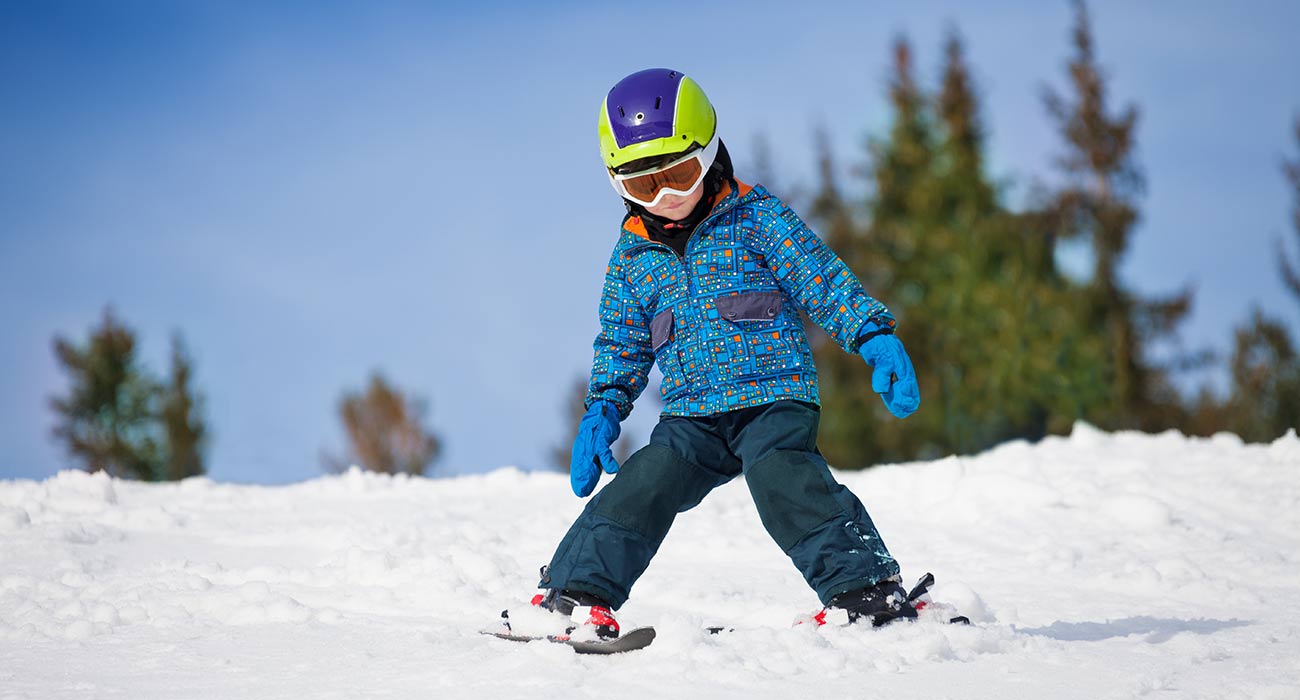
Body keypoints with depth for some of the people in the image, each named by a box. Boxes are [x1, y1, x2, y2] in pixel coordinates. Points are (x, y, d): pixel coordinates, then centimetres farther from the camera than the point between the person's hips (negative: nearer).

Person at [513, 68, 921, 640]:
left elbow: (822, 280, -3)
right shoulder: (633, 253, 12)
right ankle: (575, 592, -3)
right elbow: (621, 341, 21)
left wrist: (874, 336, -14)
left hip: (773, 398, -4)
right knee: (639, 490, -12)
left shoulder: (755, 217, 0)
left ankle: (864, 587, -21)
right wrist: (604, 407, 9)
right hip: (691, 416, 4)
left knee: (784, 481, -26)